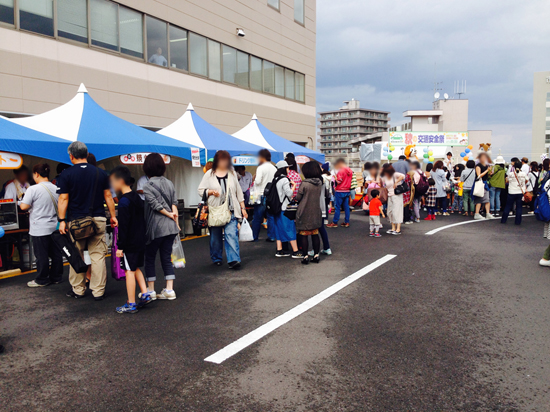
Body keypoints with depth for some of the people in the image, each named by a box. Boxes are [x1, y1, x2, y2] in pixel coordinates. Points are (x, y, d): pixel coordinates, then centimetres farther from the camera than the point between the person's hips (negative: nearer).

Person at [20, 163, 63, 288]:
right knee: (56, 253, 12)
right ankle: (56, 277, 22)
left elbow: (24, 206, -13)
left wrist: (22, 199, 7)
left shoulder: (33, 189, -13)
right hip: (54, 227, 6)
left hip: (39, 229, -6)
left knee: (41, 255, 4)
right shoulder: (56, 189, 5)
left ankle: (42, 280, 14)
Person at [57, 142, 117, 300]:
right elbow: (108, 196, 8)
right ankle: (98, 291, 7)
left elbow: (63, 199, -6)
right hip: (98, 220, 2)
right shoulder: (100, 173, 6)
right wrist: (113, 216, 14)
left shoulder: (66, 174, -3)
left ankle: (78, 290, 19)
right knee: (98, 256, 4)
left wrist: (62, 220, -2)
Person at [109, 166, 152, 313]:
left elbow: (123, 226, -19)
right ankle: (145, 293, 16)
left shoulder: (124, 202, -18)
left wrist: (120, 246, -15)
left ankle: (131, 304, 6)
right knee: (136, 268, 21)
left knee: (129, 271, -1)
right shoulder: (137, 197, 9)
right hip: (141, 240, 9)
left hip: (130, 242, -9)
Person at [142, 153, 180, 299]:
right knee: (167, 258, 10)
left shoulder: (147, 187, -9)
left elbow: (156, 206, -14)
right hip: (170, 227, 5)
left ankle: (150, 291, 14)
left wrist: (169, 214, -1)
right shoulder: (169, 183, 8)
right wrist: (176, 221, 6)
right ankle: (169, 290, 9)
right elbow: (174, 203, 5)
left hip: (155, 228, -5)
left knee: (150, 258, 8)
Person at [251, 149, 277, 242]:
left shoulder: (260, 168, -11)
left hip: (262, 196, -5)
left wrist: (254, 179, -1)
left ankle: (254, 237, 9)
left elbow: (258, 181, -20)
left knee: (257, 218, 3)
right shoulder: (274, 168, 9)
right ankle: (271, 236, 8)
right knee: (271, 217, 8)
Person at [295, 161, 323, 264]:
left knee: (304, 235, 4)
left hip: (305, 213, -5)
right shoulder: (319, 183, -1)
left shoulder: (304, 184, -18)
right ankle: (316, 255, 16)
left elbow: (298, 198, -9)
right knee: (315, 234, 12)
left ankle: (305, 256, 5)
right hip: (316, 212, 5)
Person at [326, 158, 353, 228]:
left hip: (340, 191, -7)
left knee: (337, 207, 0)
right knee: (346, 207, 10)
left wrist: (335, 177, -2)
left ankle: (335, 222, 5)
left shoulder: (341, 171, -15)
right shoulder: (350, 171, 8)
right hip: (347, 191, 7)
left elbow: (339, 181, -17)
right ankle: (347, 222, 12)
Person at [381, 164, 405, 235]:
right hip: (390, 196, 7)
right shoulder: (384, 178, 8)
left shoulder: (395, 175, -11)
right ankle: (393, 228, 17)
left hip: (397, 195, -7)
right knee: (390, 212, 8)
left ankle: (398, 229, -7)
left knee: (396, 211, -9)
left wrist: (396, 182, -24)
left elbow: (402, 176, -28)